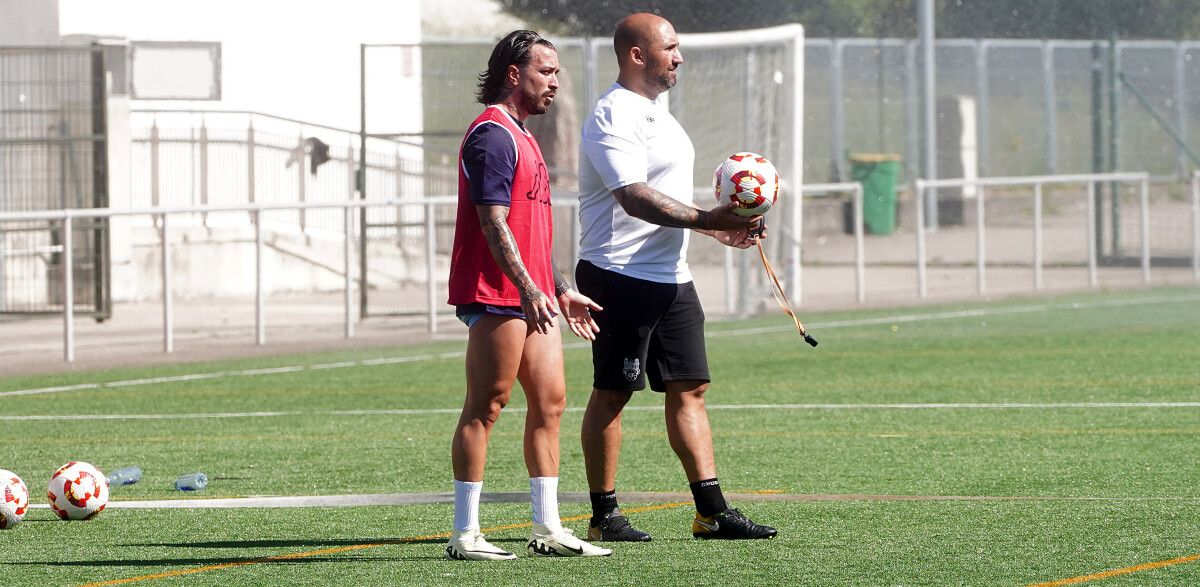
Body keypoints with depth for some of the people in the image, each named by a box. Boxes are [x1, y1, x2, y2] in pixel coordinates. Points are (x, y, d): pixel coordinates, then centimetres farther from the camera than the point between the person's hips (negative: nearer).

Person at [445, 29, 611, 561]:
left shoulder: (520, 137, 21)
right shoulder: (493, 134, -11)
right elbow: (493, 223, -19)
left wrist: (561, 291, 27)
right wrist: (529, 289, -25)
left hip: (532, 298, 10)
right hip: (496, 296, -10)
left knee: (550, 402, 8)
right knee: (485, 407, -8)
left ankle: (547, 527, 12)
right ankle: (465, 534, -6)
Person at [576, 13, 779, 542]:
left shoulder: (656, 111, 18)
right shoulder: (613, 117, -15)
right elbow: (635, 197, -27)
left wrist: (720, 228, 21)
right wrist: (705, 219, -32)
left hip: (671, 277, 10)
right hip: (620, 275, -10)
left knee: (689, 388, 6)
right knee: (611, 394, -2)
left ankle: (712, 512, 6)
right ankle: (604, 515, 3)